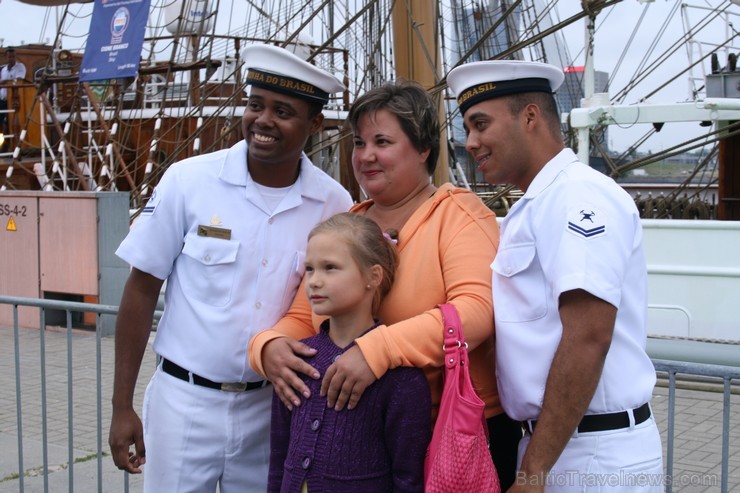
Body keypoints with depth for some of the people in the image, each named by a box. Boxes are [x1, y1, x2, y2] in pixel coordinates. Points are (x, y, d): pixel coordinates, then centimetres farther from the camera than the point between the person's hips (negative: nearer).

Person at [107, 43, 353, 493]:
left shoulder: (334, 203, -5)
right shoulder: (189, 180, -9)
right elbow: (143, 288, -3)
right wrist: (122, 407, -3)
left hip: (272, 404, 2)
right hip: (185, 399, -1)